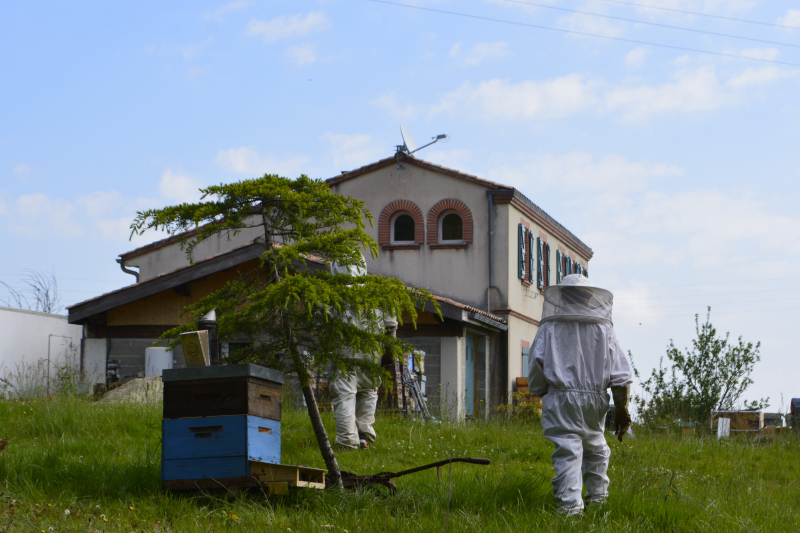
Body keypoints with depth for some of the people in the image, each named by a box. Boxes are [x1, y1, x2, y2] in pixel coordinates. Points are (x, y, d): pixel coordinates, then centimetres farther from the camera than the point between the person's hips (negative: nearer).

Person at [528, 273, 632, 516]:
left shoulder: (550, 328, 2)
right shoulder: (603, 329, 7)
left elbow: (536, 368, 2)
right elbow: (620, 374, 2)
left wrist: (542, 395, 19)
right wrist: (621, 409, 5)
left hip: (561, 398, -2)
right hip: (595, 398, 2)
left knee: (567, 452, -7)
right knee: (595, 446, 23)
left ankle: (570, 505, -16)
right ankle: (597, 494, 29)